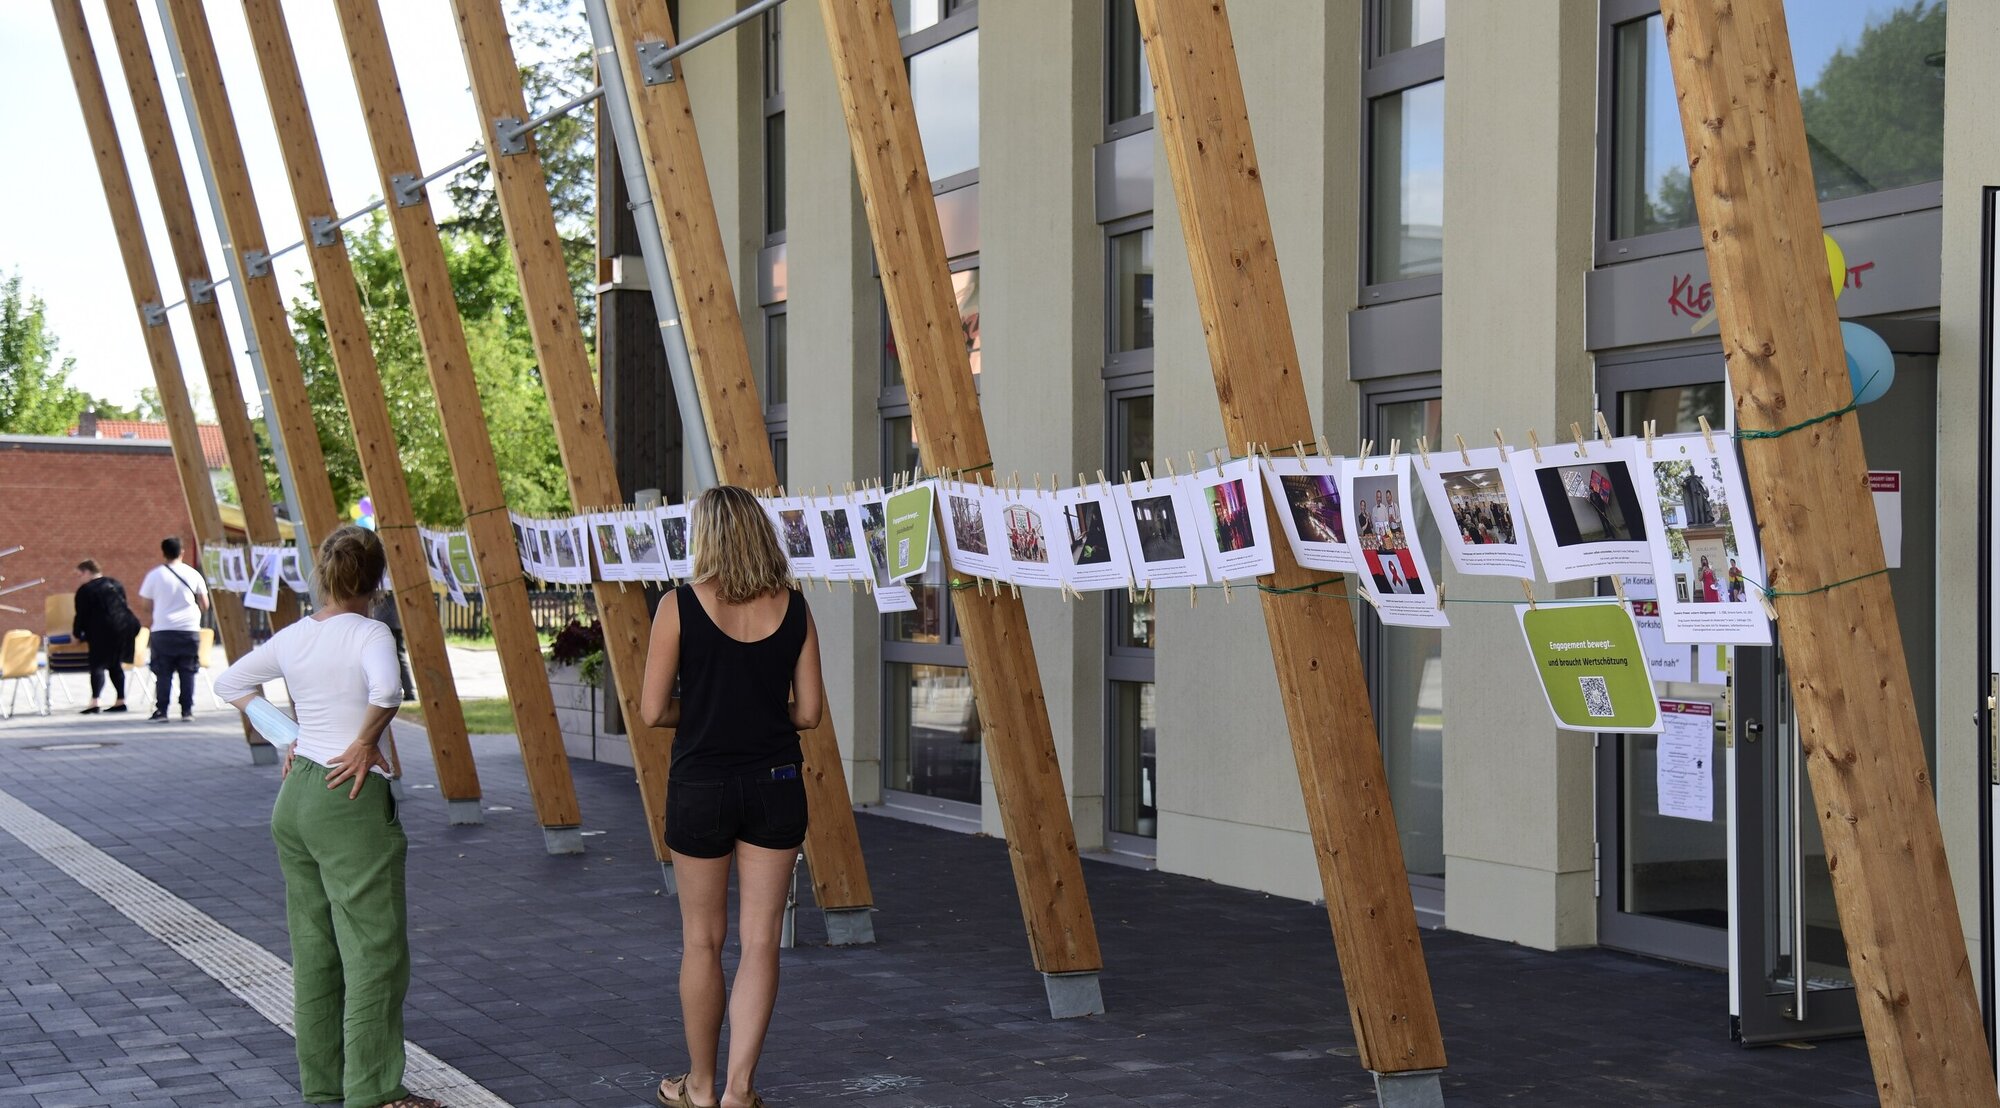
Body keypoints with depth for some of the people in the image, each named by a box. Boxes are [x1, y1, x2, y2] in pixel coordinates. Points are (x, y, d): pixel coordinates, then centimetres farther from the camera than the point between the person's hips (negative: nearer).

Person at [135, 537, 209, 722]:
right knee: (188, 672, 6)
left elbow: (148, 607, 5)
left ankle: (161, 711, -1)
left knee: (163, 673, 2)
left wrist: (148, 626, 19)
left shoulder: (155, 575, 1)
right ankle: (187, 710, 4)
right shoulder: (193, 574, 5)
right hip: (189, 629, 1)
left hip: (163, 630, -1)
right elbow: (205, 605, 9)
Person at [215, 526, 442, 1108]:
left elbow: (230, 683, 22)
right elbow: (385, 692, -31)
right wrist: (366, 742, -13)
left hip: (295, 797, 7)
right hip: (350, 799, -7)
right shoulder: (369, 633, -11)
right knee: (375, 950, -1)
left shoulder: (292, 638, 8)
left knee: (314, 947, 14)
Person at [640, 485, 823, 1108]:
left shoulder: (681, 607, -9)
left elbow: (653, 711, -9)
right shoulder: (794, 609, -1)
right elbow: (808, 712, 2)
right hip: (775, 784, 2)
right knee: (760, 941, 6)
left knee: (703, 940, 12)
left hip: (701, 785, -2)